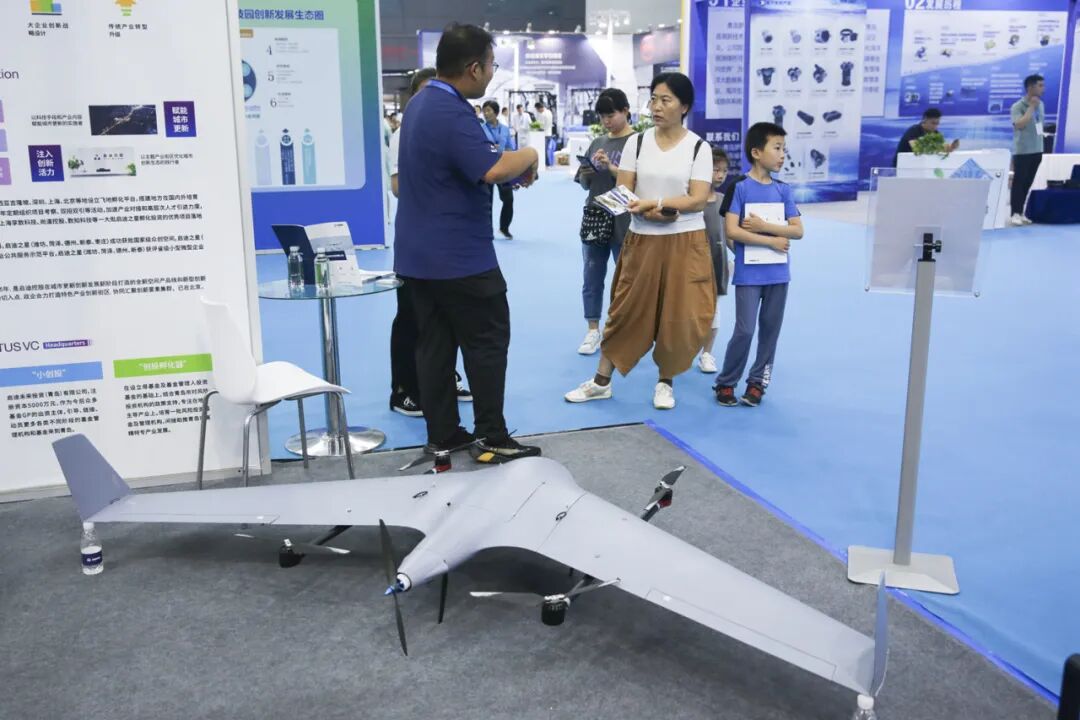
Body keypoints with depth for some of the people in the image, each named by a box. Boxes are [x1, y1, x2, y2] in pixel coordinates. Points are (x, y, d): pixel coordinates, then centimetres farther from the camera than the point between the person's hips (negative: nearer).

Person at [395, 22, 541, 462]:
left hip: (418, 253, 9)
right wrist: (529, 156, -13)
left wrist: (512, 164, 10)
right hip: (459, 256, -9)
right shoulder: (451, 113, -20)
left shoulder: (421, 103, 12)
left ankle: (442, 436, 16)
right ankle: (492, 438, 7)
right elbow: (492, 169, -32)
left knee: (433, 344, 10)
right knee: (487, 343, 2)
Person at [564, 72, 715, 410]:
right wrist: (655, 212, -21)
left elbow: (698, 199, -11)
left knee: (679, 315, 3)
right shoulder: (637, 142, 2)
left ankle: (665, 382, 22)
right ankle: (601, 381, 17)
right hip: (642, 240, 1)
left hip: (685, 243, -1)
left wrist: (653, 202, -21)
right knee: (628, 310, 7)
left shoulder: (698, 147, -2)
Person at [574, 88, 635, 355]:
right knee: (592, 278, 10)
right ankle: (593, 331, 20)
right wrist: (585, 174, -4)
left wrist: (611, 167, -20)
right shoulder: (597, 143, 13)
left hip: (623, 222, -6)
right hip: (594, 217, 6)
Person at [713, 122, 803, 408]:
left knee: (770, 330, 8)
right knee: (744, 331, -5)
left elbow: (797, 231, 2)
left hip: (778, 273, 5)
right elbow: (731, 231, -14)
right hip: (748, 274, -4)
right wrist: (772, 240, -12)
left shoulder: (784, 190, 6)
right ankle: (725, 383, 11)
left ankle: (757, 382, 21)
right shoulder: (739, 188, -6)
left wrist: (764, 226, -12)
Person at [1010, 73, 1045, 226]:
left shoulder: (1040, 105, 10)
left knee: (1027, 183, 9)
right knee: (1019, 182, -3)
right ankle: (1015, 214, 2)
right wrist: (1031, 107, -21)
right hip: (1022, 151, -7)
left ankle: (1020, 212, 15)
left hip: (1036, 150, 7)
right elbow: (1020, 125, -26)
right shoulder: (1018, 106, -12)